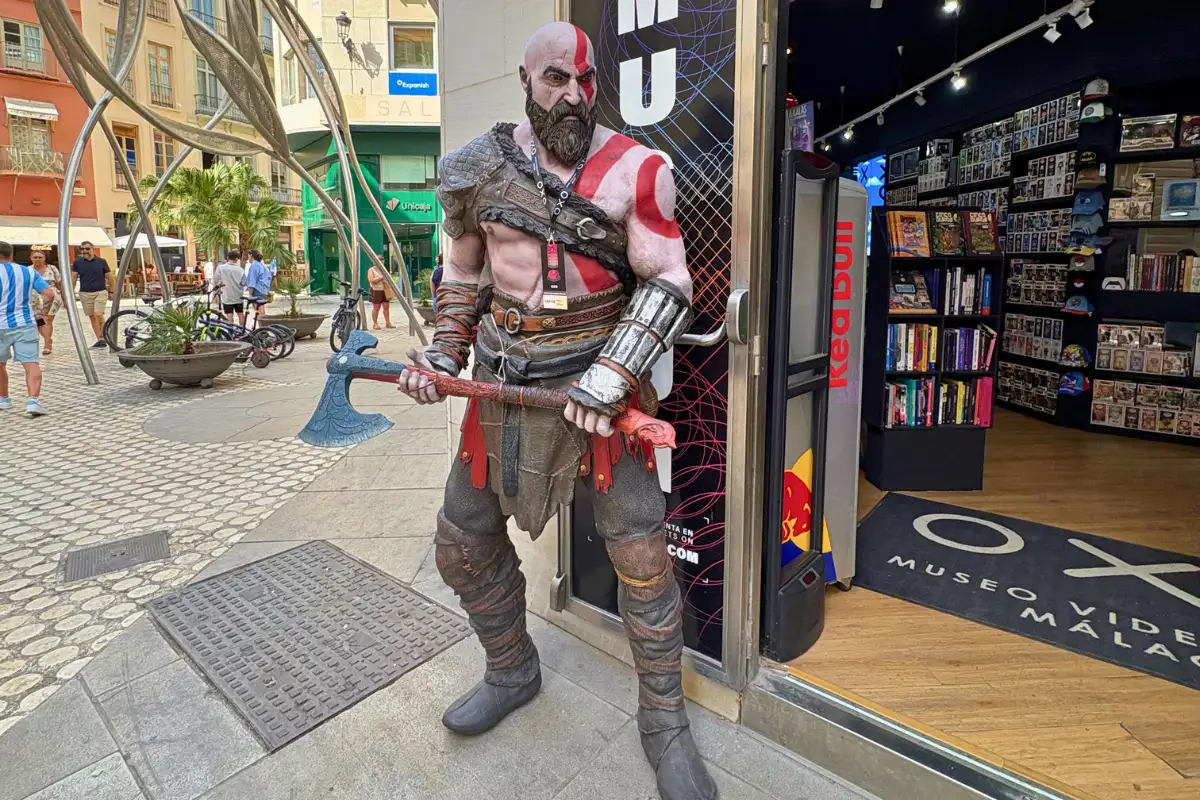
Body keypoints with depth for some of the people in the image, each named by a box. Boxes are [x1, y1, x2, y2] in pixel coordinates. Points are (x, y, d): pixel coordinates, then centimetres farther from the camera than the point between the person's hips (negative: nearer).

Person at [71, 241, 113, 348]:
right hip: (85, 293, 3)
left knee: (98, 315, -14)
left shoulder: (101, 262, 1)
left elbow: (109, 277, 7)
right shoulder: (77, 263, 4)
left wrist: (111, 291, 8)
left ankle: (103, 338, -3)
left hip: (100, 292, -3)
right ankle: (99, 339, 11)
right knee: (92, 317, 6)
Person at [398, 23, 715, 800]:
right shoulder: (480, 168, 5)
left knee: (641, 551, -5)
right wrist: (442, 354, 5)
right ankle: (512, 670, 37)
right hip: (504, 382, 4)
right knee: (462, 542, 10)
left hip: (599, 379, -3)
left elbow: (668, 285, -9)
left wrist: (611, 376, -20)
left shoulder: (634, 169, -6)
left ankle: (664, 720, 19)